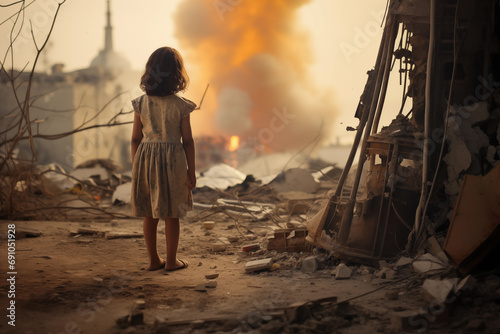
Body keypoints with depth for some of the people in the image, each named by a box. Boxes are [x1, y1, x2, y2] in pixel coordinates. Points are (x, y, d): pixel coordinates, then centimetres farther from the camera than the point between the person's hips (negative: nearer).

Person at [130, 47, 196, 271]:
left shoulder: (141, 103, -2)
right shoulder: (180, 105, -10)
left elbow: (135, 139, 2)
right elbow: (187, 141, -6)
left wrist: (135, 168, 12)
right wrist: (191, 172, 2)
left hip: (146, 159, 3)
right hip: (172, 160, -3)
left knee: (149, 213, 12)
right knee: (171, 214, 7)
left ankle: (153, 259, 21)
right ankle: (171, 261, 16)